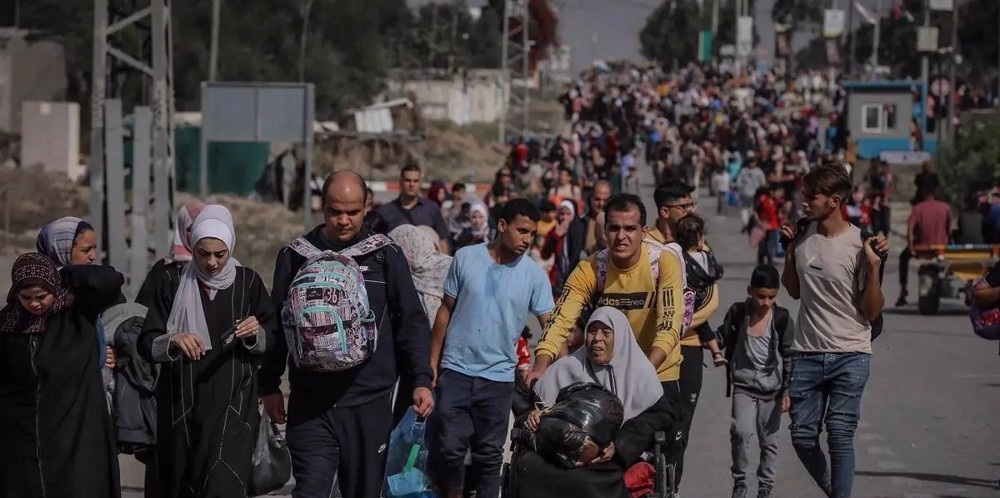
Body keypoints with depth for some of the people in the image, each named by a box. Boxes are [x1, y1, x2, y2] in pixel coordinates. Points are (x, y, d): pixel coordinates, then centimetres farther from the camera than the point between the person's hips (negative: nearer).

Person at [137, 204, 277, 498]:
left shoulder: (247, 282, 3)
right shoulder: (172, 282, 2)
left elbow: (272, 341, 10)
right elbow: (147, 344, -1)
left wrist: (256, 335, -12)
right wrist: (173, 341, -22)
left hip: (233, 407, -1)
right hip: (182, 407, 1)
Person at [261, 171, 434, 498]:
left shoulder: (386, 257, 3)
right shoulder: (296, 256, 5)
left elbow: (412, 322, 5)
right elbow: (276, 323, 12)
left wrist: (421, 380, -4)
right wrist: (269, 385, 9)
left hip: (370, 402, 0)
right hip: (310, 404, 0)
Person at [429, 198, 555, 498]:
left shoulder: (534, 275, -2)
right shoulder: (466, 258, -2)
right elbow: (446, 311, 5)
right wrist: (433, 360, 3)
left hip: (498, 377, 1)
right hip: (456, 371, -1)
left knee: (489, 453, 8)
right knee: (450, 447, -3)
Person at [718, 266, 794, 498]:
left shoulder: (781, 318, -4)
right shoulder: (737, 313, -5)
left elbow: (788, 356, 1)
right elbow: (727, 345, 8)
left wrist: (787, 391, -2)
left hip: (772, 388, 1)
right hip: (744, 386, -1)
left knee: (769, 441, 7)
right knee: (741, 431, -19)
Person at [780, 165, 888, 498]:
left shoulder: (860, 245, -11)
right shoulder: (803, 237, 4)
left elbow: (872, 311, -9)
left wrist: (874, 266, -20)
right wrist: (789, 252, 8)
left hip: (850, 357, -5)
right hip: (807, 354, 5)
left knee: (840, 436, -8)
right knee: (802, 435, 6)